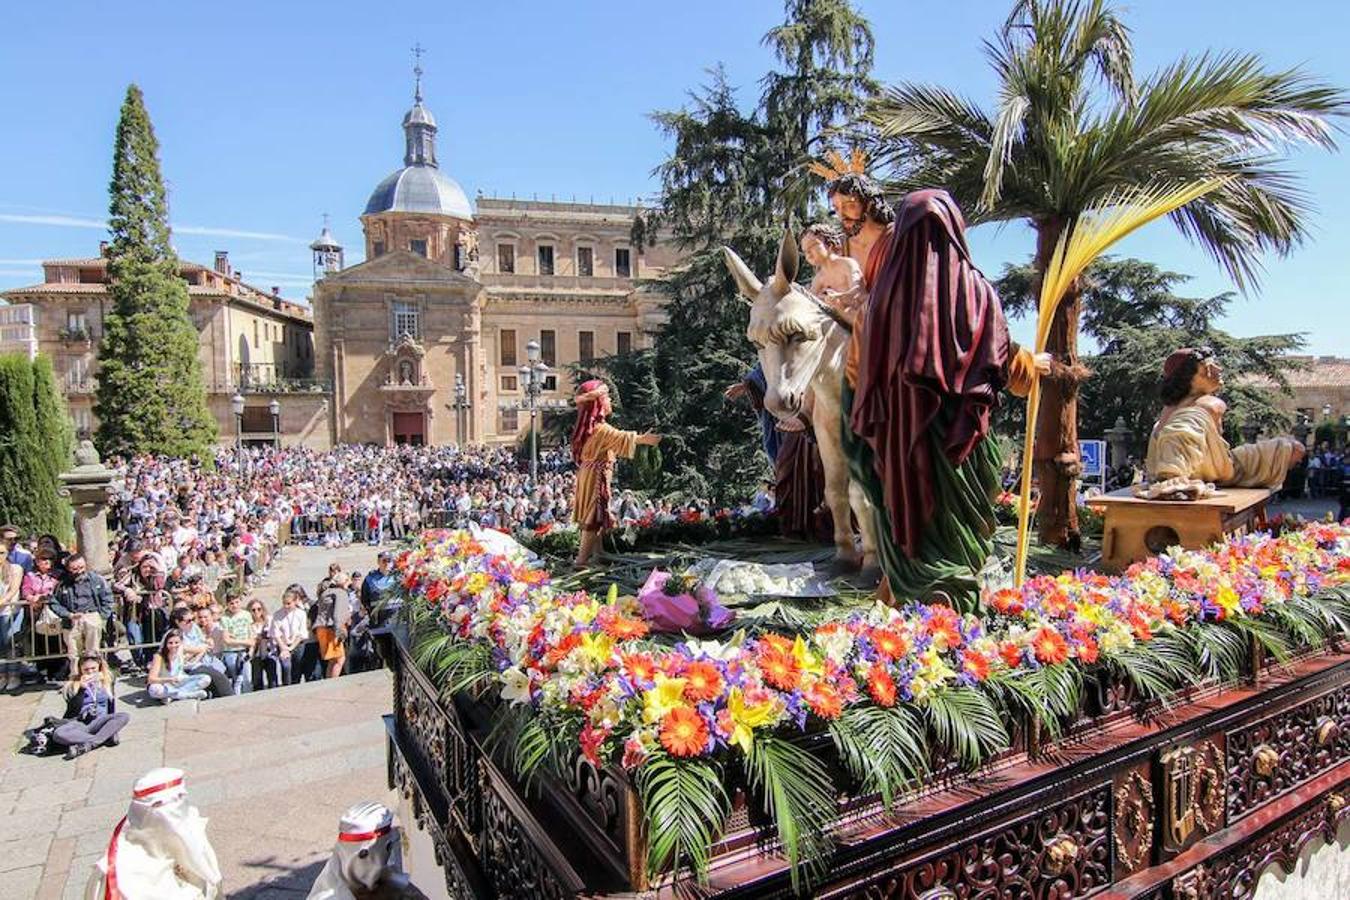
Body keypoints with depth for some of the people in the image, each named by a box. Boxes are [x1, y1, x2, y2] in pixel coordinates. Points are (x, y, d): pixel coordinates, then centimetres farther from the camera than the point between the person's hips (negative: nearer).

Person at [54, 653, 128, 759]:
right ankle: (106, 737, -30)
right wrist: (82, 689, -17)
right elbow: (72, 712, -9)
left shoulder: (107, 681, 9)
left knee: (124, 716, -28)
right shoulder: (72, 685, 1)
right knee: (58, 734, -35)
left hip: (100, 723, 2)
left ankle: (86, 746, -33)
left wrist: (112, 725, 1)